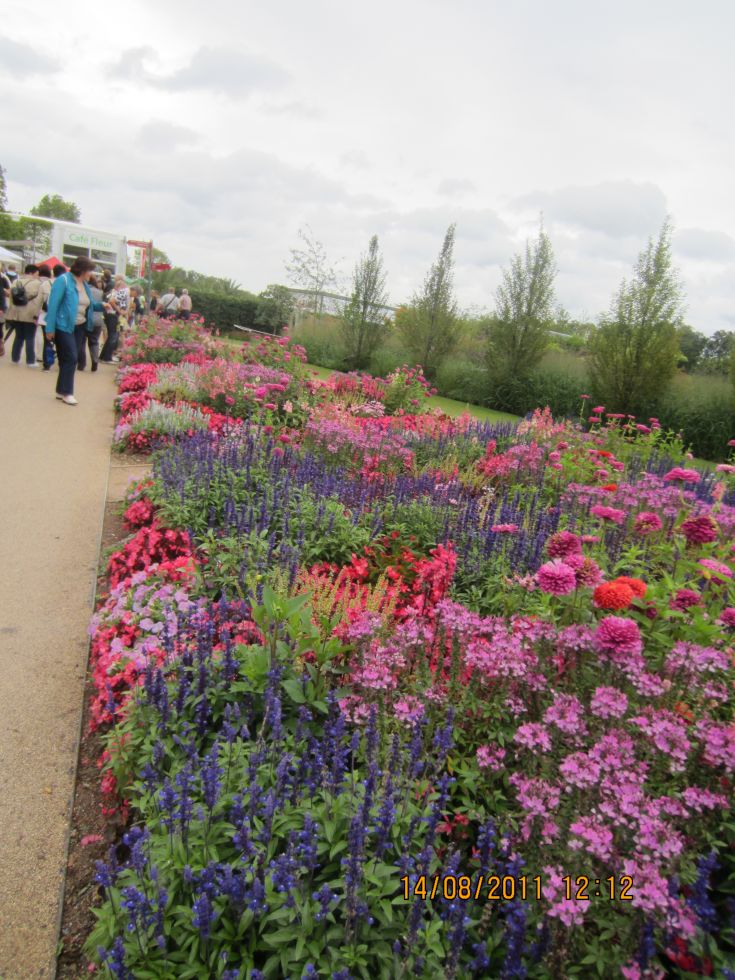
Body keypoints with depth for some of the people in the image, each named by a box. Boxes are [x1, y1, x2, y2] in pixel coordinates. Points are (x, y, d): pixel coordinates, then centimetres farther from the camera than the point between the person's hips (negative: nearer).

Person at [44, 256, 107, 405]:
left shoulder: (84, 284, 10)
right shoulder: (64, 280, -14)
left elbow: (89, 303, 19)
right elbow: (53, 304, -17)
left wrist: (101, 305, -3)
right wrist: (50, 328, -20)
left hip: (79, 327, 8)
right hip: (64, 326, -8)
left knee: (67, 359, 11)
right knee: (70, 359, -8)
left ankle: (62, 390, 19)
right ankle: (66, 392, 2)